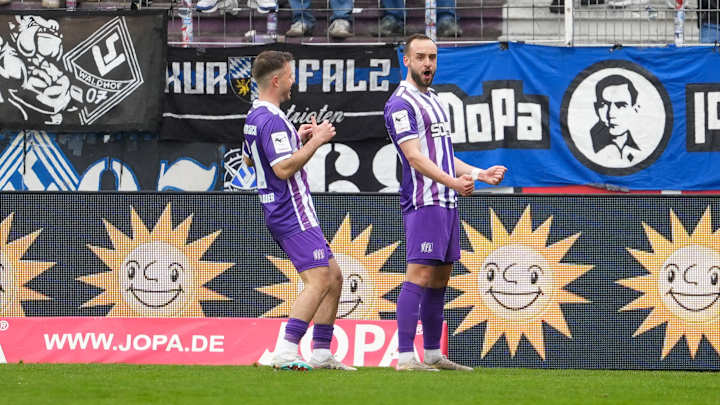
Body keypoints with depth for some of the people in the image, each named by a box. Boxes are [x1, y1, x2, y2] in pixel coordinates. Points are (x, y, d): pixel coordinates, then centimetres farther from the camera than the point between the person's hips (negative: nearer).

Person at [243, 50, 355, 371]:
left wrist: (296, 138, 24)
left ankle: (321, 353, 9)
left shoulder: (255, 117, 15)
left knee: (334, 277, 11)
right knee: (319, 279, -17)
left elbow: (249, 159, 29)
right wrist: (315, 141, -16)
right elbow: (284, 168, -25)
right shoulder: (272, 120, -18)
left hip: (280, 212, 11)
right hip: (292, 213, -11)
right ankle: (285, 352, -23)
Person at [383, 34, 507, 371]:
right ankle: (405, 356, -19)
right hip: (423, 202, -9)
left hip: (447, 203, 9)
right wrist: (452, 181, -30)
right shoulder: (401, 103, -9)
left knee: (440, 278, 11)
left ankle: (432, 354, 17)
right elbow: (414, 156, -18)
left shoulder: (434, 101, 21)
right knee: (419, 274, -15)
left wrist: (479, 174, 19)